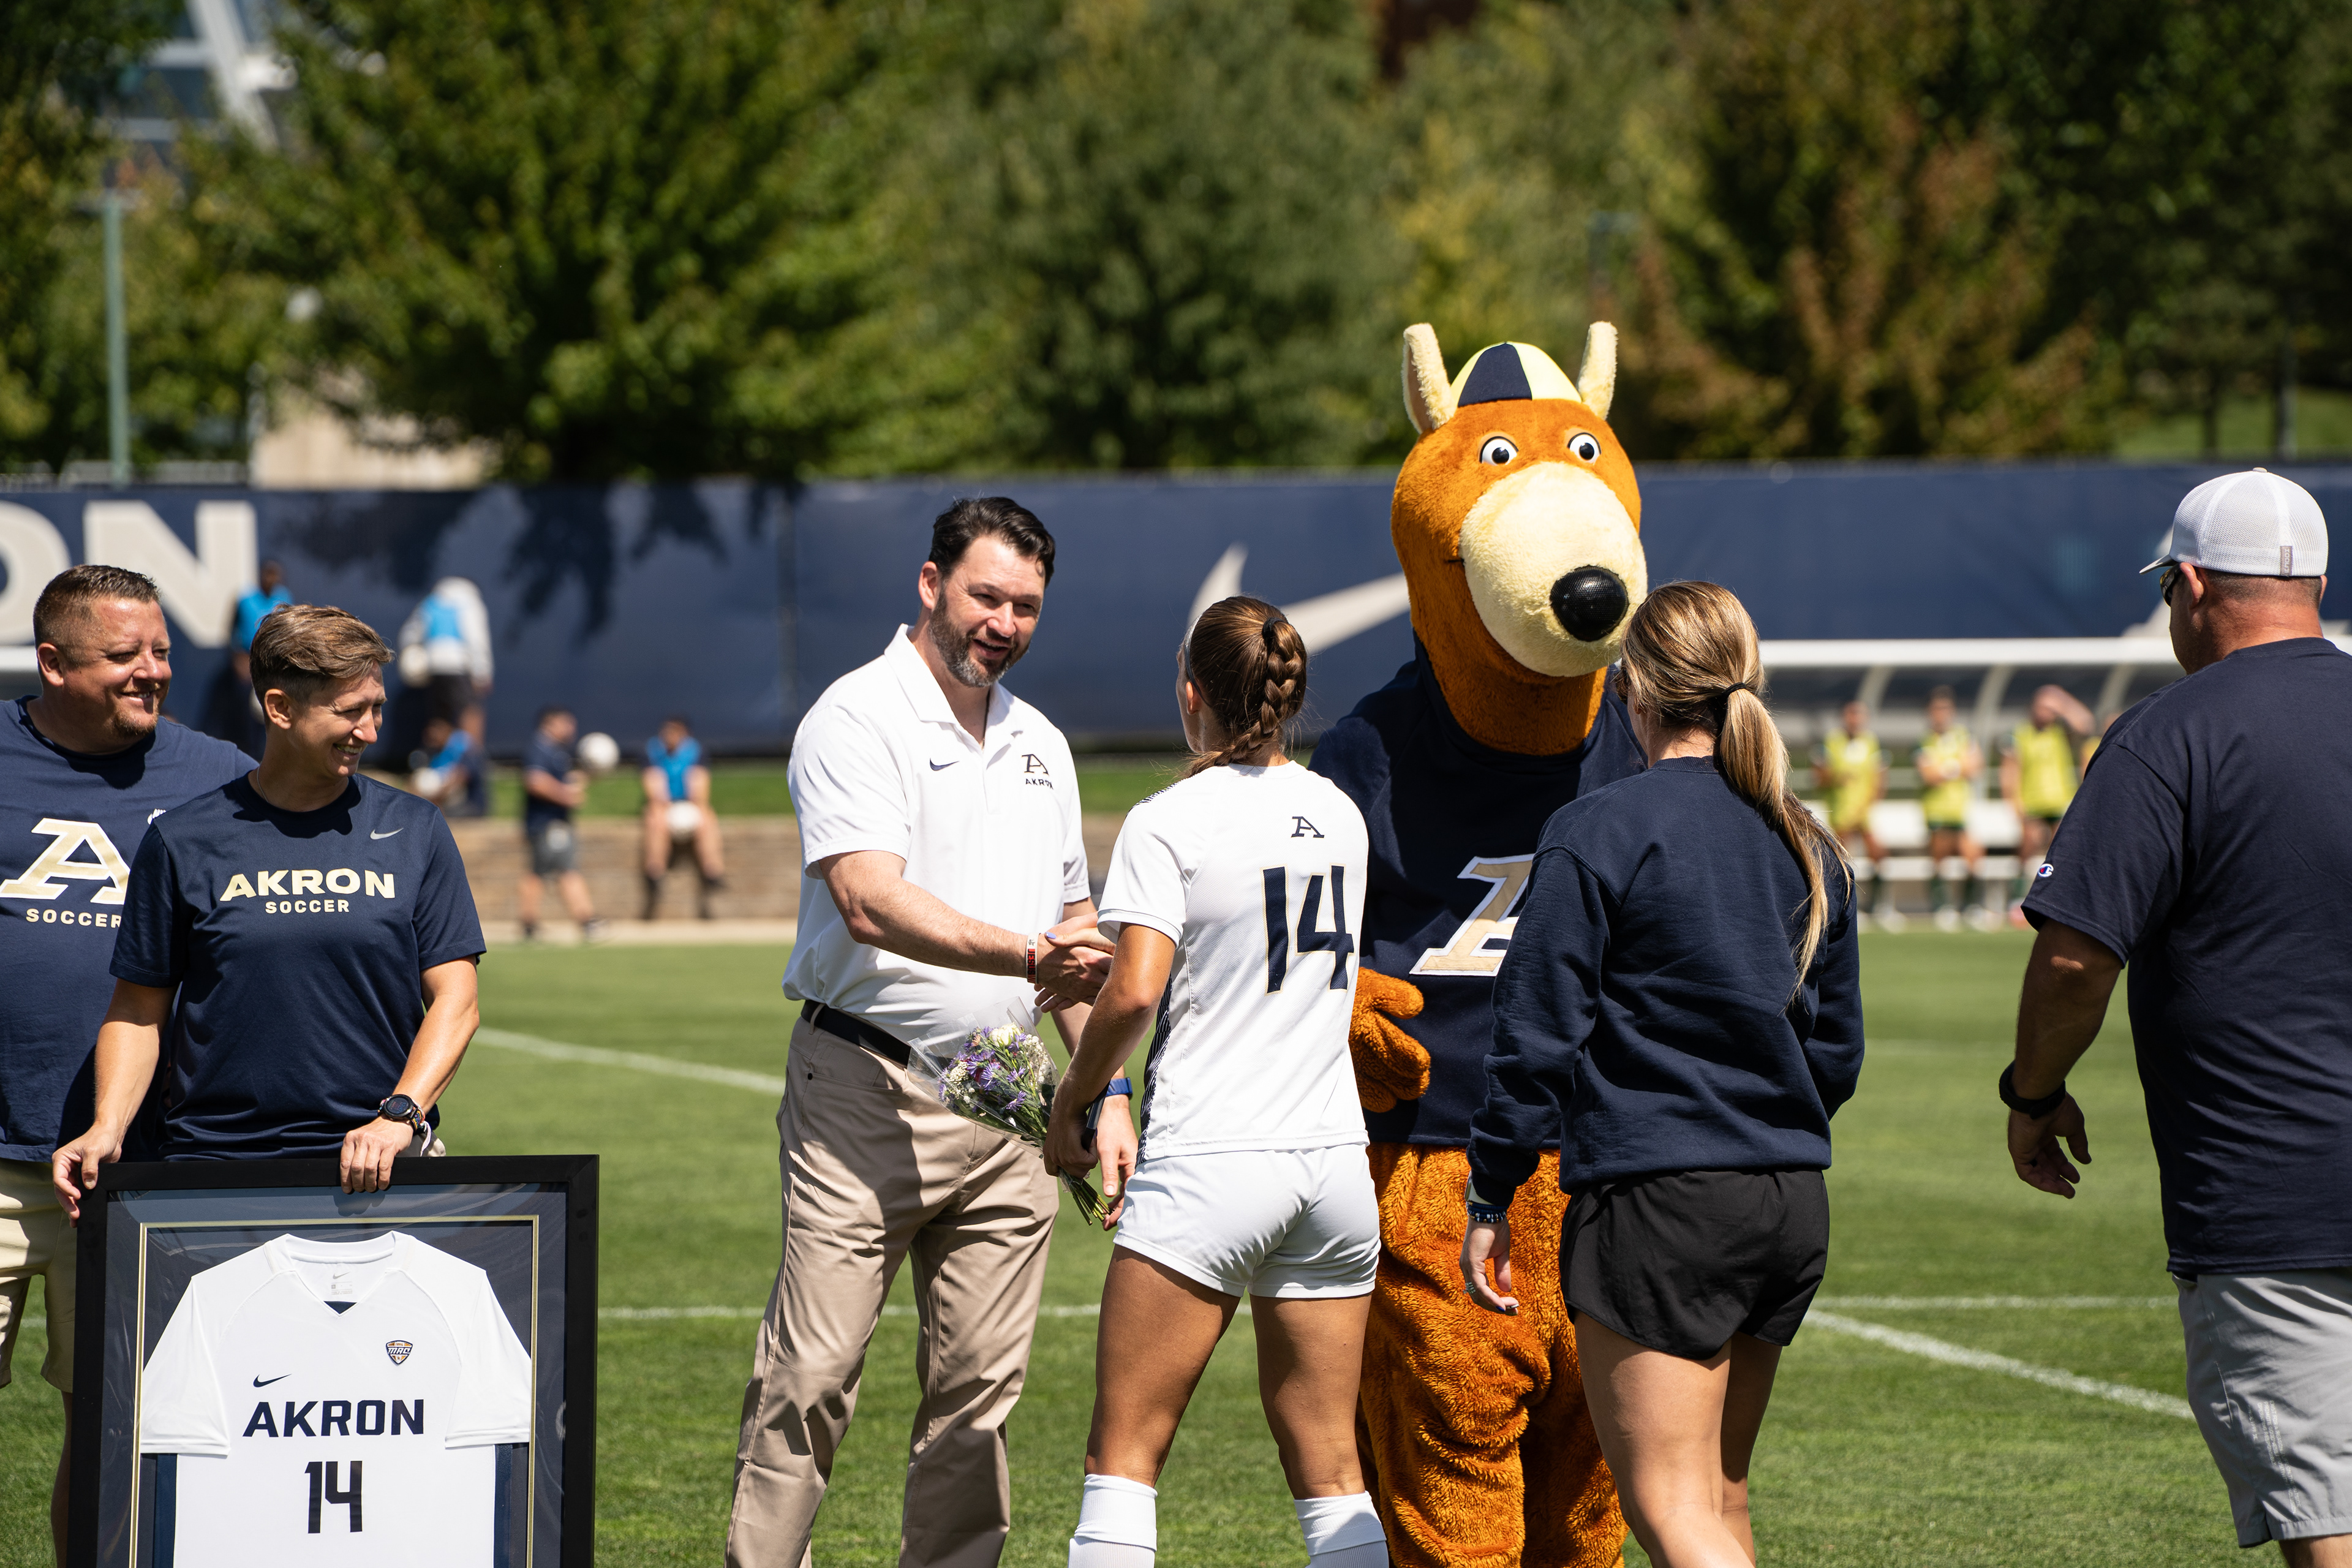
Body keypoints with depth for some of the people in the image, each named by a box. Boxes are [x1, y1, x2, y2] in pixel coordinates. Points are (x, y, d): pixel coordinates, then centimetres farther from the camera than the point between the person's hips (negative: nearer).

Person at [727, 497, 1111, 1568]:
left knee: (980, 1384, 4)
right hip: (865, 1091, -6)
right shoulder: (856, 719, -6)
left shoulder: (1038, 745, 16)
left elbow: (1074, 929, 24)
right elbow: (873, 904, -20)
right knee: (812, 1375, -8)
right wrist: (1025, 954, -32)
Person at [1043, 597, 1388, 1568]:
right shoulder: (1339, 814, 11)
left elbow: (1133, 991, -18)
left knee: (1124, 1454, 0)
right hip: (1335, 1153, 6)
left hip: (1211, 1160, -6)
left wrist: (1076, 1101, 0)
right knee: (1328, 1468, 8)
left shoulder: (1169, 823, -8)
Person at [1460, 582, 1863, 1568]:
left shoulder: (1597, 836, -8)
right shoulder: (1806, 847, 11)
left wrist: (1489, 1200, -2)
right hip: (1792, 1204, 7)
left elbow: (1537, 1034, -9)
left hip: (1657, 1199, -7)